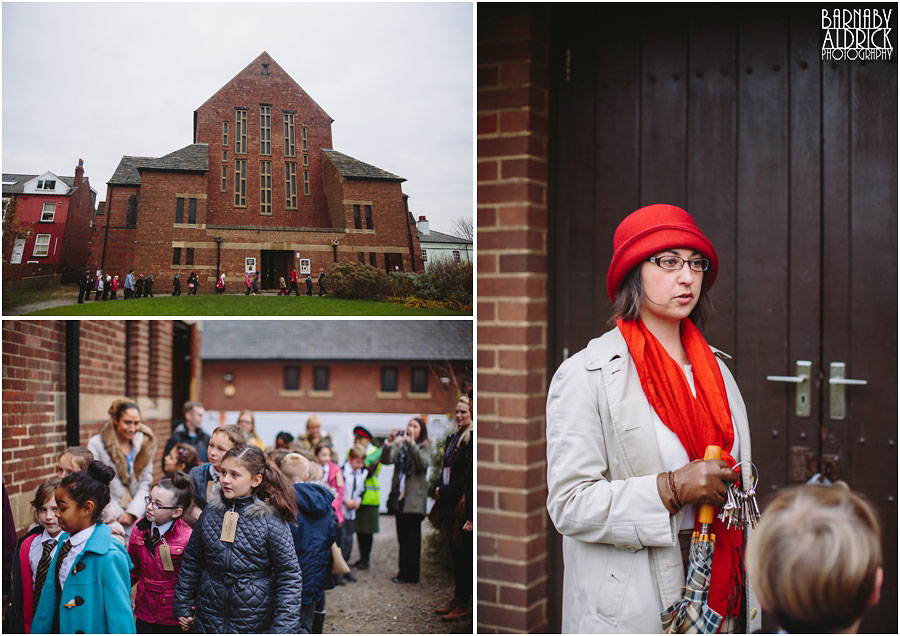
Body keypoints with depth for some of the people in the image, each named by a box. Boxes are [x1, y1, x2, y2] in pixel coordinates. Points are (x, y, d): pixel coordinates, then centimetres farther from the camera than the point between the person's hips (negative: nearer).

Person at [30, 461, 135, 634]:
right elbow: (50, 597, 7)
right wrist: (38, 630, 6)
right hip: (57, 627, 7)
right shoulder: (63, 541, 0)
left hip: (89, 629, -7)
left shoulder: (109, 556, -24)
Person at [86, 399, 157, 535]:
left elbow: (145, 484, 5)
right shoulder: (96, 444, -3)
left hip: (137, 515, 3)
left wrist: (132, 513, -7)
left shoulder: (145, 443, 7)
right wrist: (118, 515, -8)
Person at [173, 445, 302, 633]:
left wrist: (283, 628, -15)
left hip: (255, 624, -3)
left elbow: (288, 577, -11)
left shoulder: (271, 519, -13)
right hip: (208, 621, 4)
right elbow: (191, 561, 10)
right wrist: (182, 607, 12)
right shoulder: (211, 512, -1)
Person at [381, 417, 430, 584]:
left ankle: (410, 574, 4)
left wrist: (411, 443, -30)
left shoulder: (425, 448, 2)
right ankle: (403, 572, 18)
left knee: (412, 539, -2)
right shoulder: (399, 445, 11)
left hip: (414, 500, -4)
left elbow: (423, 463, -19)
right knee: (402, 538, 11)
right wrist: (389, 443, -21)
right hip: (399, 497, 4)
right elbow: (386, 460, -4)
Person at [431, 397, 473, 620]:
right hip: (449, 504, 8)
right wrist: (439, 488, 5)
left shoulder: (472, 439, -12)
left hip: (463, 504, -8)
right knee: (455, 553, 13)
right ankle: (457, 599, 21)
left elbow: (470, 477, -17)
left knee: (462, 554, -1)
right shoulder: (452, 438, 15)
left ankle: (463, 604, 8)